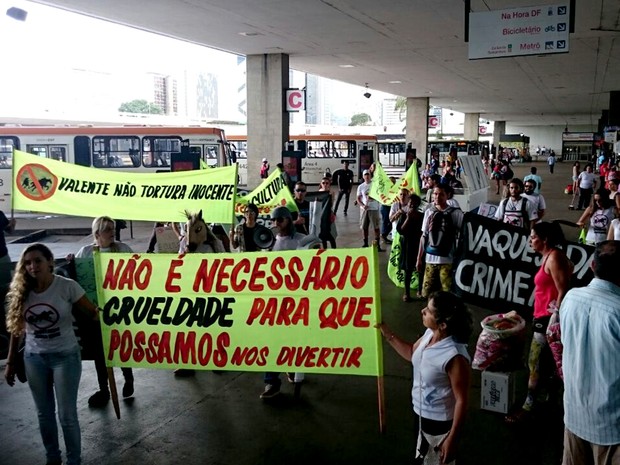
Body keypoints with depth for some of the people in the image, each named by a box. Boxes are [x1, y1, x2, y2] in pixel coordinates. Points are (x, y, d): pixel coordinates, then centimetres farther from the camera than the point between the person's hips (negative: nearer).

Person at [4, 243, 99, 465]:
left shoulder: (67, 286, -13)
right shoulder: (21, 291, -2)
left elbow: (93, 312, -10)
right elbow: (16, 329, 6)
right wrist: (10, 362, 9)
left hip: (65, 356, -3)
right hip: (34, 358, 4)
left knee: (67, 415, 3)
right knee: (44, 413, 15)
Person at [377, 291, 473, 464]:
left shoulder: (455, 357, -34)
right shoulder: (430, 334, -10)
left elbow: (461, 400, -25)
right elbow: (412, 353, 11)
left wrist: (452, 439, -20)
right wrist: (387, 334, 2)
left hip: (440, 422, -8)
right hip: (422, 414, 8)